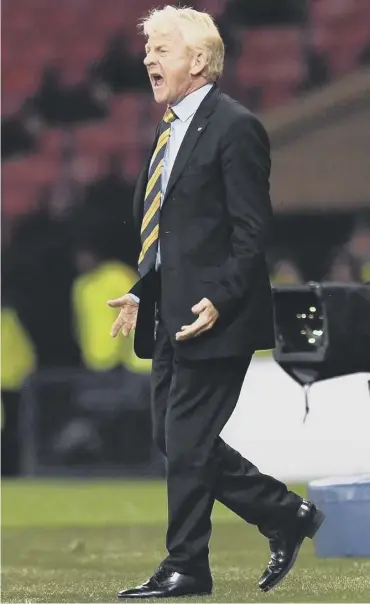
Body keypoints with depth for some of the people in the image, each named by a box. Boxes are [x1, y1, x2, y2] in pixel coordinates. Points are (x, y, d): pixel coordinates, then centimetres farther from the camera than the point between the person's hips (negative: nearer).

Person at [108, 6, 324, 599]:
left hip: (213, 318, -9)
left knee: (187, 442, -5)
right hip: (171, 318, 9)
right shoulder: (171, 131, 16)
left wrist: (219, 300, -22)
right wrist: (142, 292, 13)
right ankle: (287, 515, 22)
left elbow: (251, 231, -15)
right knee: (177, 440, 11)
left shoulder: (235, 128, -12)